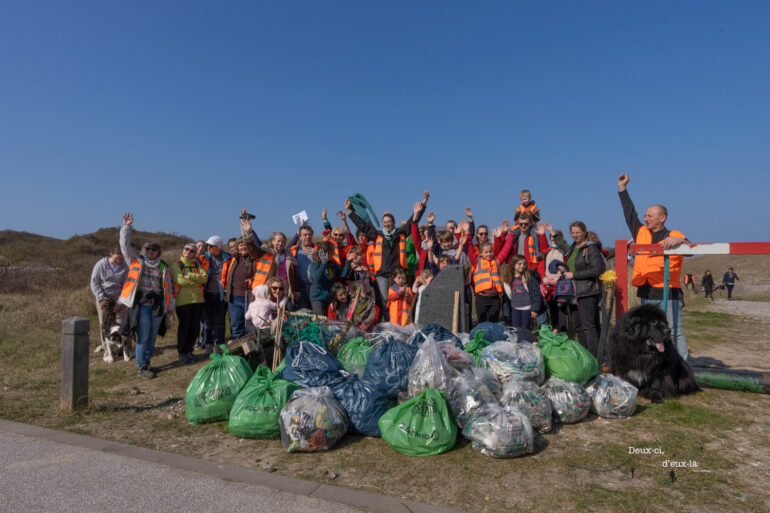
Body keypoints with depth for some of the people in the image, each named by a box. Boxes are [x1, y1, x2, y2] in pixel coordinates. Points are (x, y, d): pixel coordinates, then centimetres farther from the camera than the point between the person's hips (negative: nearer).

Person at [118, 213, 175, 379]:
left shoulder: (163, 267, 12)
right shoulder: (137, 261, 7)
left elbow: (168, 287, 15)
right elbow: (125, 246, -3)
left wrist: (171, 306, 15)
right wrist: (126, 227, -12)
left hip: (157, 305, 3)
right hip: (141, 304, -3)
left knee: (152, 336, 10)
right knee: (143, 337, -4)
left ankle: (147, 363, 24)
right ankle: (141, 368, 5)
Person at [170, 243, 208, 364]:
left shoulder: (197, 264, 15)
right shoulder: (176, 265, 3)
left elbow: (205, 277, -3)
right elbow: (180, 280, -13)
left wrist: (190, 276, -14)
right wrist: (197, 281, -5)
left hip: (198, 300, 4)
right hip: (183, 300, -4)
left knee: (195, 327, 6)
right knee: (184, 327, 1)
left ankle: (189, 350, 19)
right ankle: (181, 353, 13)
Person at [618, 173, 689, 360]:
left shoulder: (674, 236, 2)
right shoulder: (641, 232, 14)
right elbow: (629, 213, 19)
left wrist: (680, 240, -32)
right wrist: (622, 188, 20)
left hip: (668, 294, -5)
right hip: (646, 293, 5)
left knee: (674, 333, -4)